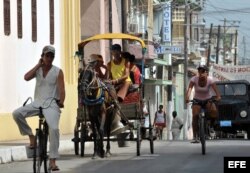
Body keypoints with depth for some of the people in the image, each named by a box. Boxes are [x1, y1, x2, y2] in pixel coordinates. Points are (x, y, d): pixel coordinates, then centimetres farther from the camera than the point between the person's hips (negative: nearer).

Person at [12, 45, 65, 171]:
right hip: (37, 102, 4)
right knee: (17, 113, -19)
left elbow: (61, 88, -6)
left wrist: (61, 101, -19)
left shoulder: (57, 71, 2)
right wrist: (38, 65, -8)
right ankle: (31, 136, -1)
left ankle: (52, 161, -21)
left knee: (54, 128, -25)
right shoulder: (38, 70, 10)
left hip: (51, 103, -3)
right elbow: (26, 77, -10)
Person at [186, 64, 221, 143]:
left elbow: (215, 88, -31)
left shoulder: (210, 80, -18)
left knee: (214, 111, -29)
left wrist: (218, 96, -52)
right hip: (197, 100, 0)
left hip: (207, 99, 0)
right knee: (195, 116, -22)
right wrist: (187, 97, -53)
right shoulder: (194, 79, -19)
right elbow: (190, 88, -34)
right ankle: (195, 137, -17)